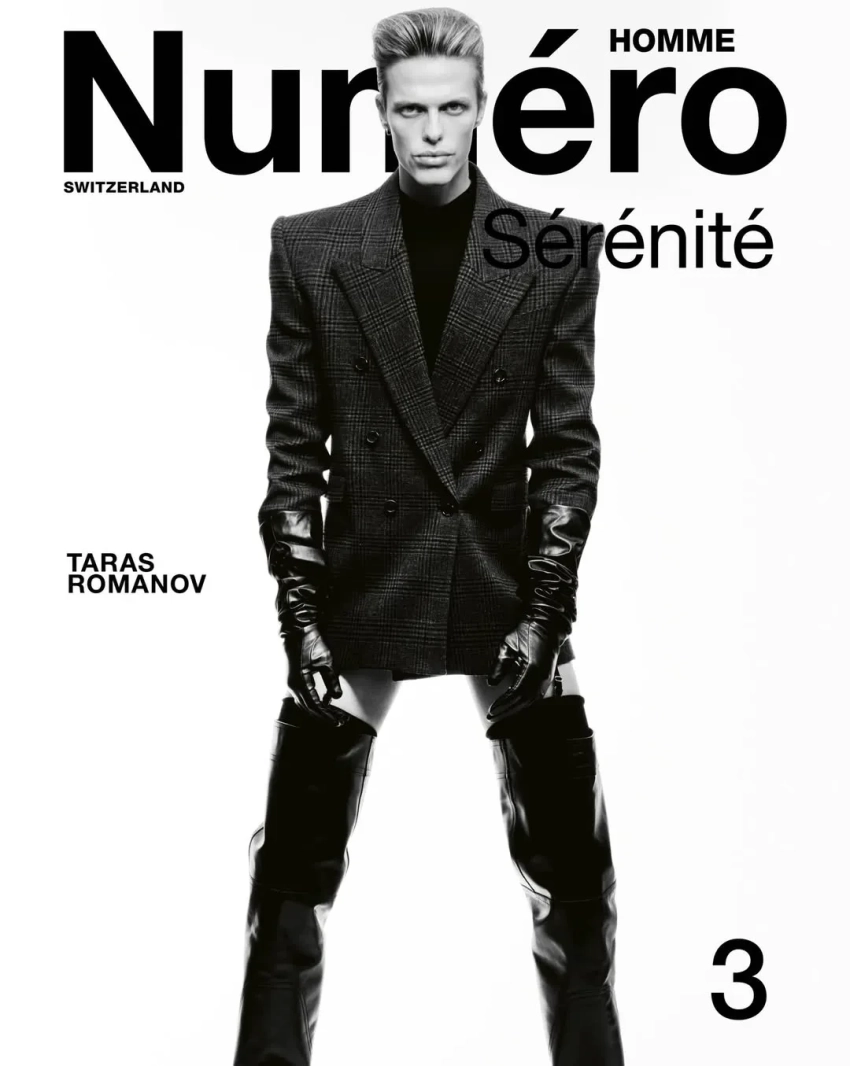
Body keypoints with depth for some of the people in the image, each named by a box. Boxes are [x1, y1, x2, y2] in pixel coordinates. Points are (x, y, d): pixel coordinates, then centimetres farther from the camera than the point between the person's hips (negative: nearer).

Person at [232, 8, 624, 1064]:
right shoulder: (310, 247, 1)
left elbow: (568, 445, 1)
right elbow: (293, 449, 1)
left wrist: (543, 607, -6)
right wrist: (300, 614, -5)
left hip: (512, 589, 1)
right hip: (361, 590, 0)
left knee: (573, 868, 8)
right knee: (294, 865, 5)